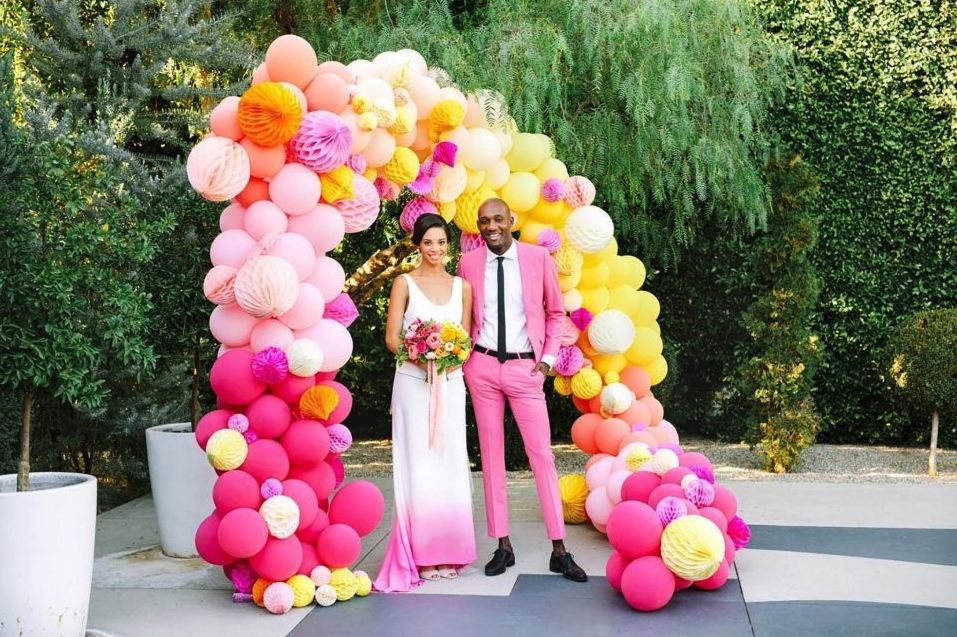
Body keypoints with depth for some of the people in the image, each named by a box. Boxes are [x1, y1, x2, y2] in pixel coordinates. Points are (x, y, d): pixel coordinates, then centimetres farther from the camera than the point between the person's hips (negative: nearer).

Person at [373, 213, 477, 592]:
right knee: (418, 467, -3)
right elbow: (392, 338, -2)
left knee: (449, 465, 4)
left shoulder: (462, 287, 11)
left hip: (450, 384, 3)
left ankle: (447, 552, 13)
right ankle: (419, 556, 4)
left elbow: (465, 339, 12)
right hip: (413, 383, -3)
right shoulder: (405, 283, 3)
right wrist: (422, 358, -18)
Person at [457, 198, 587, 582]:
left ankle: (559, 551, 3)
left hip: (525, 367, -2)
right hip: (482, 366, 2)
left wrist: (548, 357, 0)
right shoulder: (468, 263, 2)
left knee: (542, 454, -3)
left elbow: (556, 312, 8)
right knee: (491, 455, 6)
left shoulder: (538, 258, -1)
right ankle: (503, 546, 15)